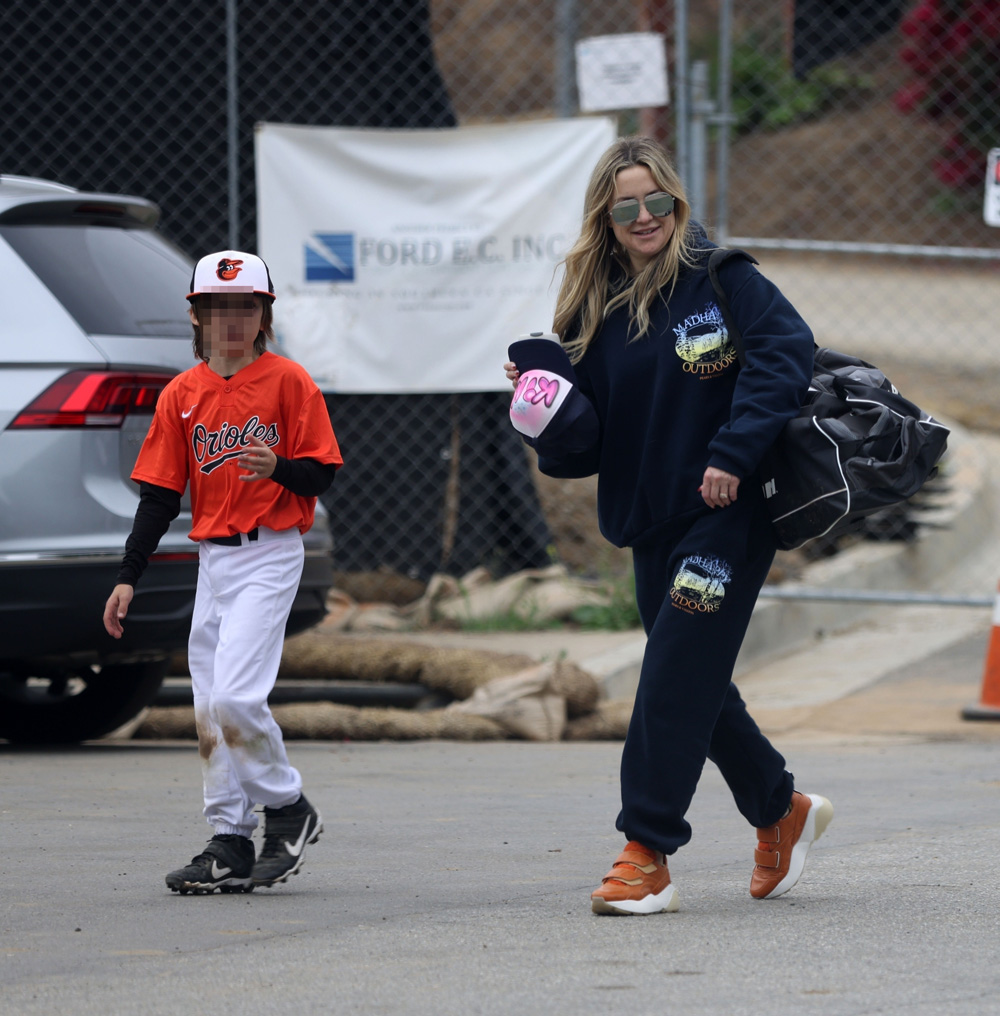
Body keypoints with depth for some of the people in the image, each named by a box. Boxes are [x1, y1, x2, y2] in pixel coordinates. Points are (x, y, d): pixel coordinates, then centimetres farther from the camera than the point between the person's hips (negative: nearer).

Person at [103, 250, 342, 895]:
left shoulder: (289, 381, -4)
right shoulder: (182, 394, 9)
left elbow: (322, 473, -4)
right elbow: (159, 492, 10)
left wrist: (278, 468, -26)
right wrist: (129, 577, 6)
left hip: (270, 555, -6)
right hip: (213, 559, 6)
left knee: (235, 696, -17)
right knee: (210, 709, 4)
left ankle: (289, 810, 2)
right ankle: (230, 845, 8)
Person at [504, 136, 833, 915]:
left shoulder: (721, 278, -6)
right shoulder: (595, 310, 9)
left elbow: (788, 349, -17)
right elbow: (585, 443, 9)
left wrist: (733, 454, -23)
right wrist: (547, 405, -13)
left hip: (727, 513, -7)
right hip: (652, 520, 7)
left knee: (676, 680, -12)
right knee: (695, 684, 14)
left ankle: (647, 857, -10)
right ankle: (782, 811, 35)